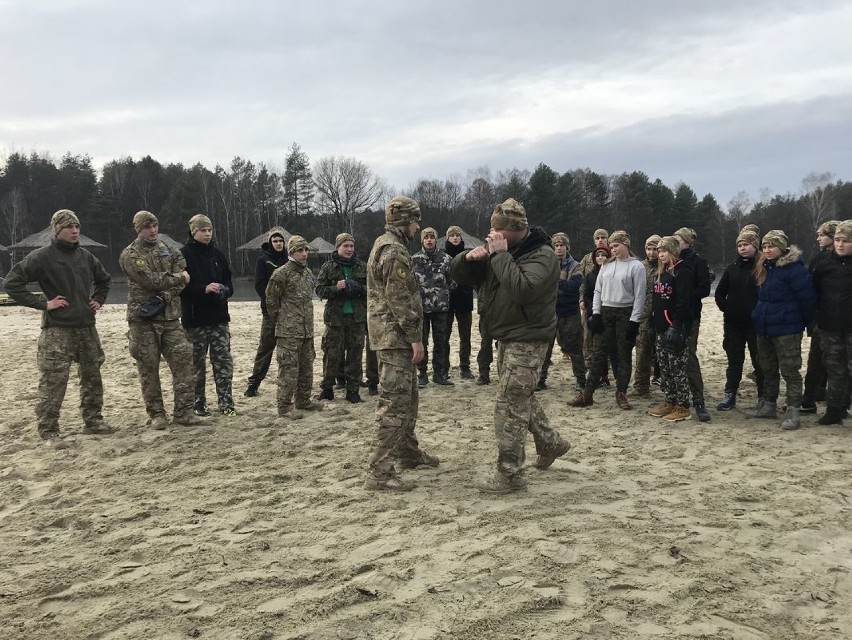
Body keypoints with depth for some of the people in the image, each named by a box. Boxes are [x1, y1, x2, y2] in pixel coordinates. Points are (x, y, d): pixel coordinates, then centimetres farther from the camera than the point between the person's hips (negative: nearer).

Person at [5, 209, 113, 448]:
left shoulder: (85, 256, 10)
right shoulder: (42, 257, -8)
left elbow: (103, 279, 28)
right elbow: (12, 282, -12)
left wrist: (98, 300, 13)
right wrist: (42, 304, -14)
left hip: (87, 327, 6)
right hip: (57, 330, -6)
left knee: (92, 377, 13)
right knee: (53, 383, -6)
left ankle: (93, 421, 26)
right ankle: (49, 431, 3)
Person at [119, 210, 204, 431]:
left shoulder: (165, 248, 14)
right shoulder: (130, 255, -5)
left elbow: (181, 274, 7)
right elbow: (152, 280, -16)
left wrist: (166, 295, -9)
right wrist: (178, 278, -5)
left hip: (170, 316, 5)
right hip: (144, 319, -5)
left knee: (183, 359, -3)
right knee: (149, 368, 2)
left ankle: (183, 412, 3)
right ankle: (156, 414, 13)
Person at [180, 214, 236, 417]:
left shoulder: (217, 255, 11)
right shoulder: (184, 255, -5)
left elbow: (228, 282, 16)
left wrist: (224, 290, -6)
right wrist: (204, 289, -22)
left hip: (219, 316, 4)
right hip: (195, 318, -4)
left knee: (224, 360, 1)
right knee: (197, 362, 5)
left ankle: (226, 403, 7)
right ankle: (199, 404, 16)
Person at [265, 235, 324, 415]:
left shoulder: (308, 273, 14)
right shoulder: (281, 274, -10)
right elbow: (271, 300, -7)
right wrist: (279, 321, 0)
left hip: (307, 331, 8)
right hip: (288, 332, -8)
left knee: (306, 367, 14)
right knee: (289, 368, -7)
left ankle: (303, 401, 27)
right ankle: (284, 407, 0)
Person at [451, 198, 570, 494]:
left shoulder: (542, 255, -16)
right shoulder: (499, 251, 8)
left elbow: (522, 287, -34)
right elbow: (458, 274, 7)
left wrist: (499, 255, -28)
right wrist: (469, 257, -14)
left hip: (528, 341, -9)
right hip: (507, 339, 9)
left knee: (510, 405, -8)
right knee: (522, 398, 21)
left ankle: (510, 475, 0)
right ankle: (551, 442, 40)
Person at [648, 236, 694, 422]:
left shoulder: (682, 272, -11)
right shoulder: (661, 272, 17)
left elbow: (683, 301, -18)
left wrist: (676, 326, -23)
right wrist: (653, 324, 15)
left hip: (674, 327, -9)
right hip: (660, 328, 9)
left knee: (677, 368, -4)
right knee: (664, 367, 12)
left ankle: (683, 407, 3)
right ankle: (670, 402, 21)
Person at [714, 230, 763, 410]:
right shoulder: (732, 268, 7)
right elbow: (719, 293, 12)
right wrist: (726, 308, 0)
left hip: (755, 322, -4)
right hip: (733, 323, 4)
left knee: (759, 361, 4)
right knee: (734, 360, 11)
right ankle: (730, 395, 18)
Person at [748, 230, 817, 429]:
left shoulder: (794, 268, -15)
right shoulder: (764, 268, 11)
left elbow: (808, 297, -14)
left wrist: (803, 321, -3)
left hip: (786, 329, -8)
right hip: (764, 328, 9)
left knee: (789, 370, -4)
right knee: (767, 369, 17)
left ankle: (793, 411, 1)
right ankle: (768, 405, 28)